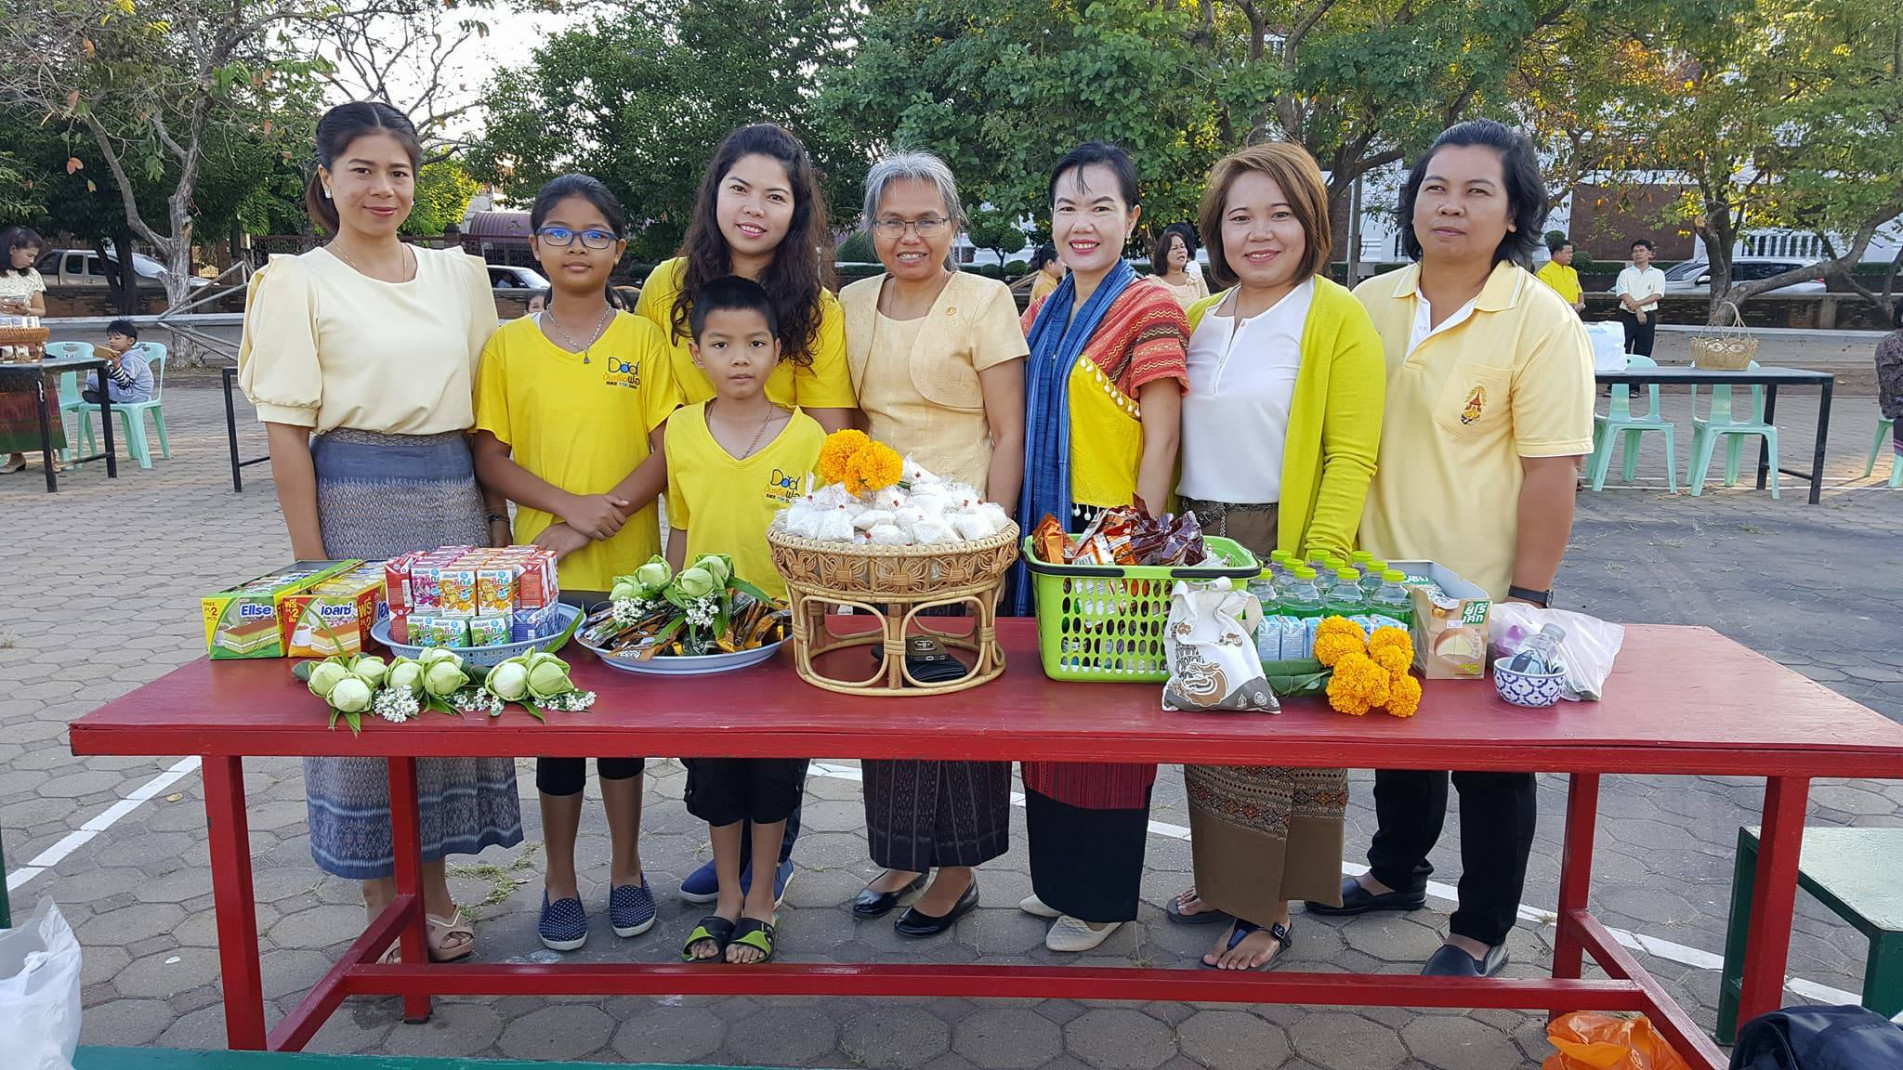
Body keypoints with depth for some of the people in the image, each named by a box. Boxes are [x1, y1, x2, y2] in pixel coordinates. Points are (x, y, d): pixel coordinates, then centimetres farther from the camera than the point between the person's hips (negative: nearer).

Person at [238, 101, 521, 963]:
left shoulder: (458, 274, 10)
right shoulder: (297, 282, -2)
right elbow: (286, 432, -6)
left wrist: (496, 519, 6)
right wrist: (313, 566, -10)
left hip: (452, 500, 4)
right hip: (354, 503, -4)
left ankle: (434, 888, 26)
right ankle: (383, 904, 20)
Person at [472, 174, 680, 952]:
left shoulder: (642, 339, 1)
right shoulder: (508, 346, 3)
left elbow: (669, 449, -4)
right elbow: (490, 459, 0)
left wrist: (603, 519, -16)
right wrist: (570, 506, -15)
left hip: (630, 567, 0)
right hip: (544, 568, 1)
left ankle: (626, 869, 28)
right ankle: (559, 880, 25)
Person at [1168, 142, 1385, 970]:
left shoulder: (1339, 320, -6)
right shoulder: (1198, 320, 12)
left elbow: (1351, 458, -12)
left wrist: (1316, 572, -19)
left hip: (1285, 550, -6)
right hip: (1199, 546, 6)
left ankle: (1269, 911, 15)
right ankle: (1220, 878, 29)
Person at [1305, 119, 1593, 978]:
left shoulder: (1541, 322, -11)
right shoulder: (1371, 304, 4)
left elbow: (1552, 471, -14)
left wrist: (1527, 599, -16)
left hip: (1480, 593, -5)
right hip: (1380, 579, 5)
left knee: (1491, 766, 10)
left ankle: (1483, 931, 28)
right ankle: (1396, 873, 43)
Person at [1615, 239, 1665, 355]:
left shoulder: (1658, 274, 7)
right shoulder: (1625, 273, 6)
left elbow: (1657, 295, -5)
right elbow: (1624, 295, -6)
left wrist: (1637, 303, -17)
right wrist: (1638, 311, -15)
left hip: (1648, 317, 1)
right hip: (1627, 316, -1)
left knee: (1643, 353, 4)